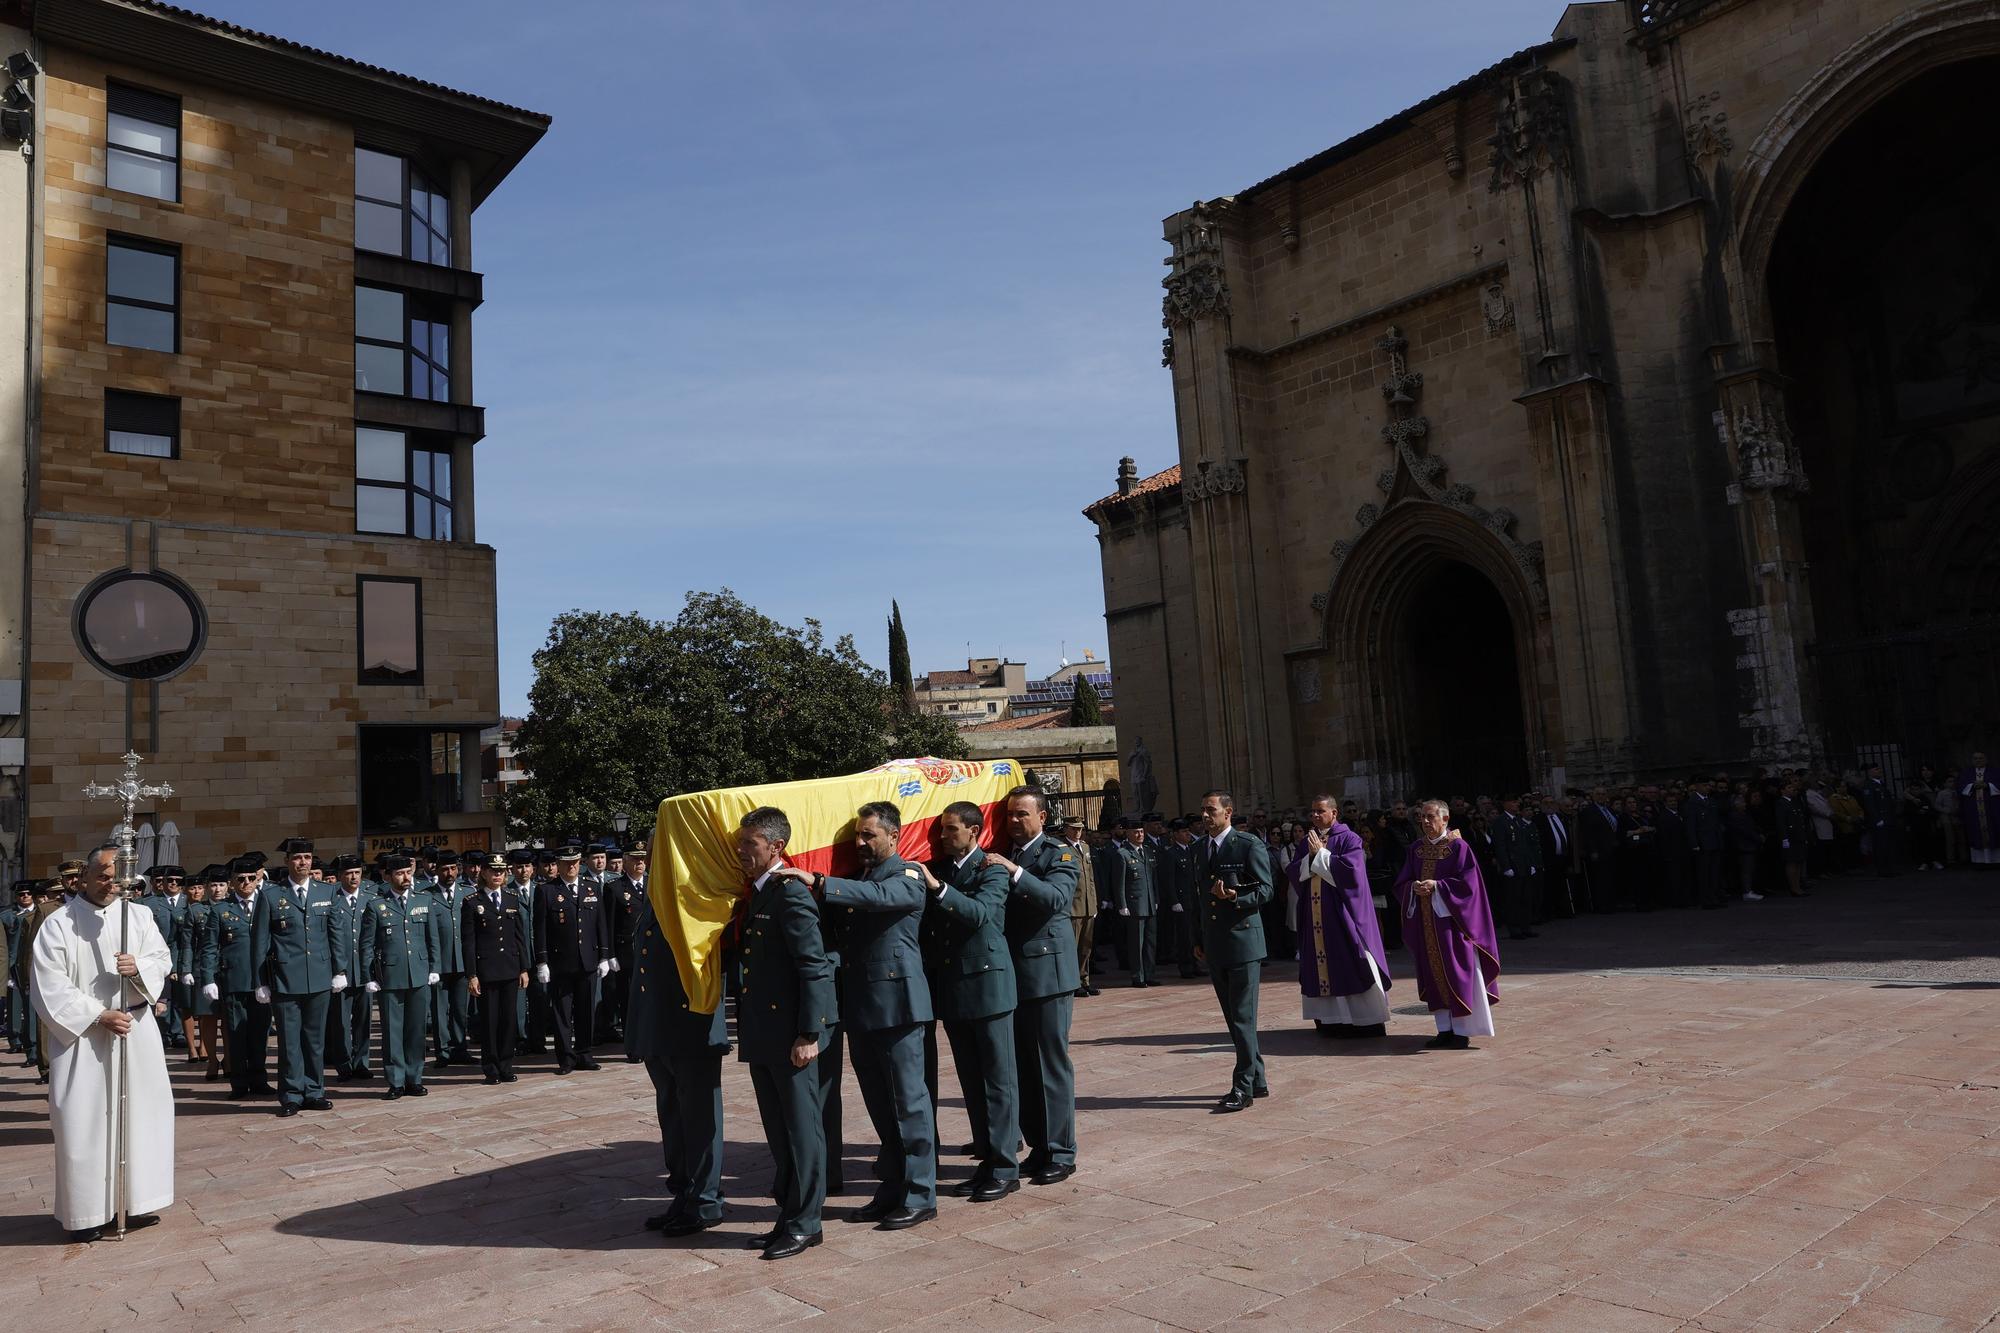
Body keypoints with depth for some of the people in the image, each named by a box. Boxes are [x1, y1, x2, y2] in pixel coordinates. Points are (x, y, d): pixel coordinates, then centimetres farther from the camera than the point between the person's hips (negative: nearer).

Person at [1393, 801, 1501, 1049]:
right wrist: (1414, 887, -10)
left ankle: (1462, 1031, 5)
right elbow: (1401, 883, 11)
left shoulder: (1458, 848, -7)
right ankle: (1445, 1029, 14)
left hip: (1450, 920, -5)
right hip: (1425, 922, 6)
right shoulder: (1416, 849, 10)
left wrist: (1437, 886, -18)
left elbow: (1468, 883, -12)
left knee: (1456, 974, -2)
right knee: (1434, 974, 7)